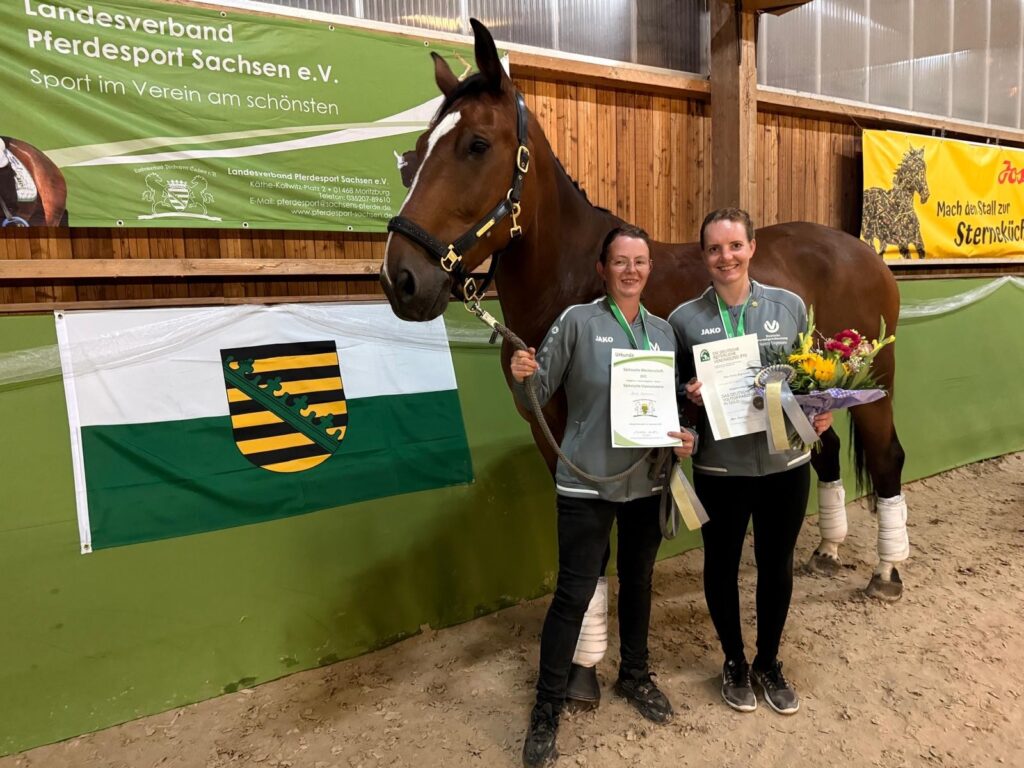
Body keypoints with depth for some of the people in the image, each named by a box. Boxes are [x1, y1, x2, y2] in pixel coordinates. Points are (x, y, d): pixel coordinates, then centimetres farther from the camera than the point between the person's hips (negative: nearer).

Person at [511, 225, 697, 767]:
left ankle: (635, 675, 42)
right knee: (574, 594, 0)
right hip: (586, 483, -4)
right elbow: (535, 399, -9)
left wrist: (685, 437, -6)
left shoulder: (663, 331, 6)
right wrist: (520, 377, -31)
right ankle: (547, 708, 17)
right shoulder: (577, 321, -8)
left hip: (646, 482, 5)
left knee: (638, 583, 19)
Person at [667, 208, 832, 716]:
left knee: (776, 565, 16)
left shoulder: (790, 306, -1)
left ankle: (769, 662, 40)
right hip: (720, 468, -1)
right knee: (722, 565, 14)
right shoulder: (685, 319, -5)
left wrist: (820, 412, -11)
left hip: (785, 462, 2)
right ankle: (734, 662, 39)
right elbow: (671, 393, 2)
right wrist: (690, 396, -19)